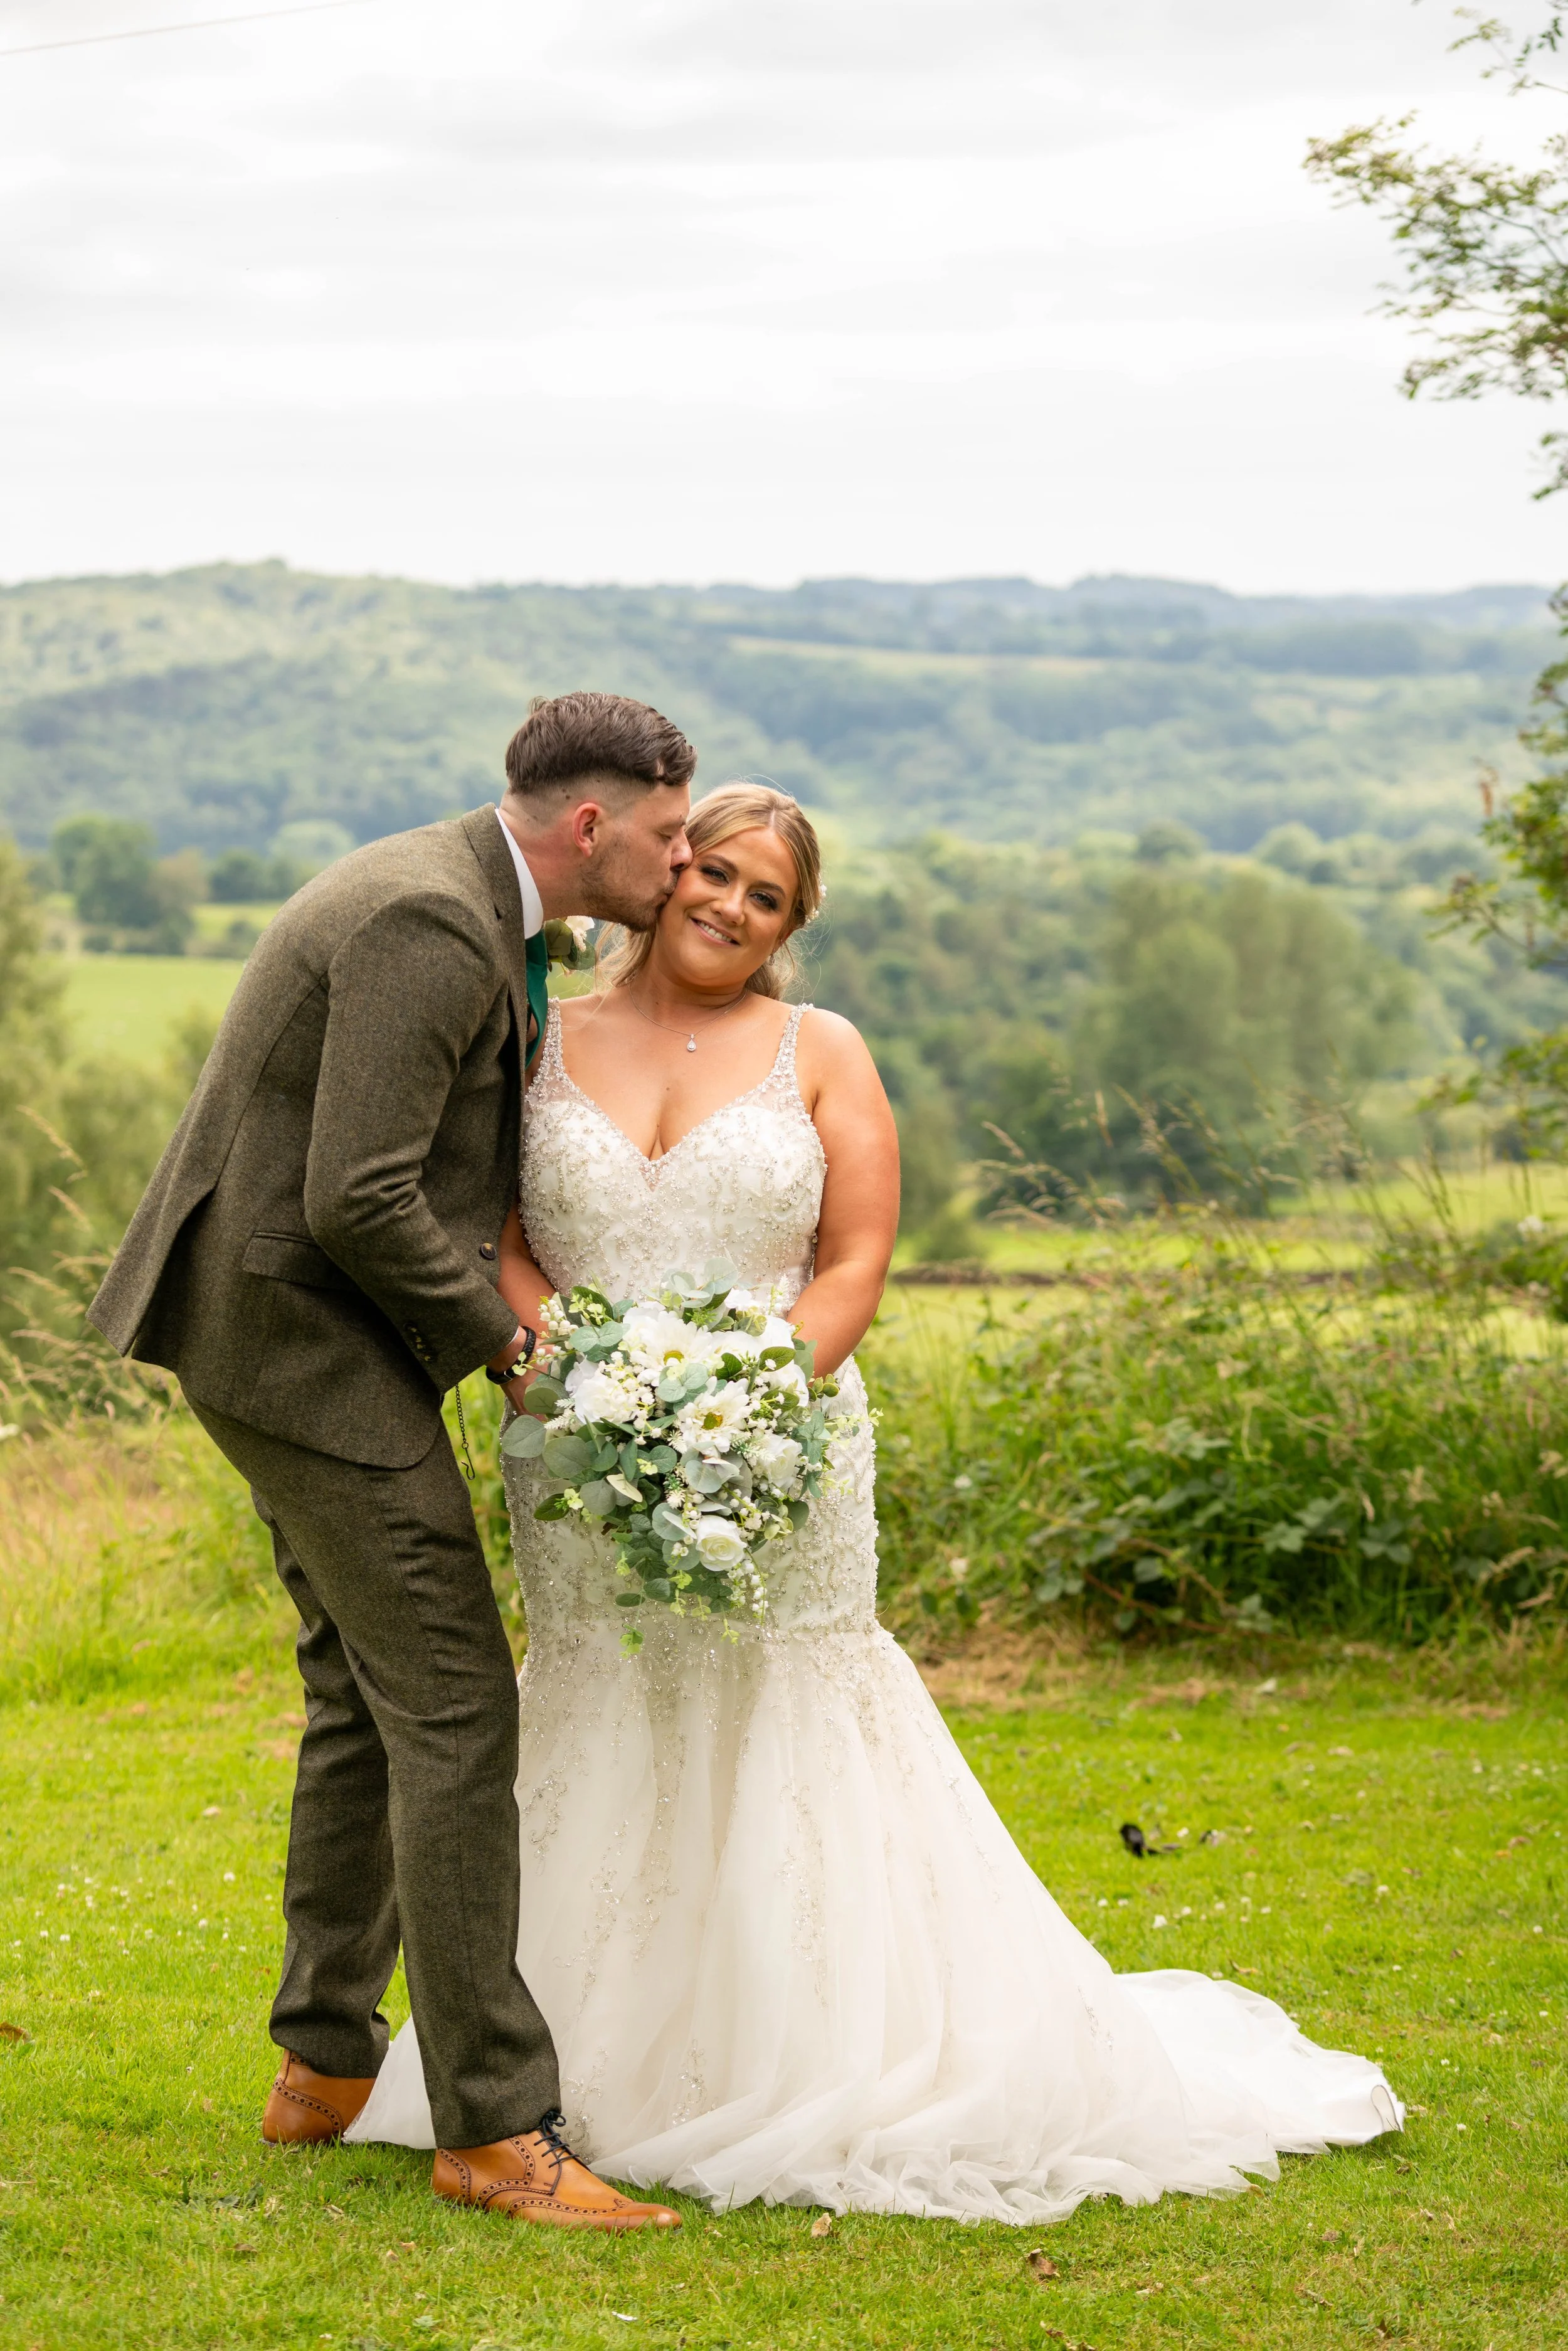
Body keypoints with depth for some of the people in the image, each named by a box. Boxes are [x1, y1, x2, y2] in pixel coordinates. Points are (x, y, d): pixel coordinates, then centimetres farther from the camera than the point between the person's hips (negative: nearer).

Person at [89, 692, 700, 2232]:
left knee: (362, 1693, 18)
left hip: (289, 1338, 11)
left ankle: (324, 2062, 29)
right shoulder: (431, 924, -22)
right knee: (454, 1710, -9)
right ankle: (493, 2124, -4)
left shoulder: (461, 904, 11)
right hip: (309, 1345, -11)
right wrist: (495, 1335, -13)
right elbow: (358, 1198, -26)